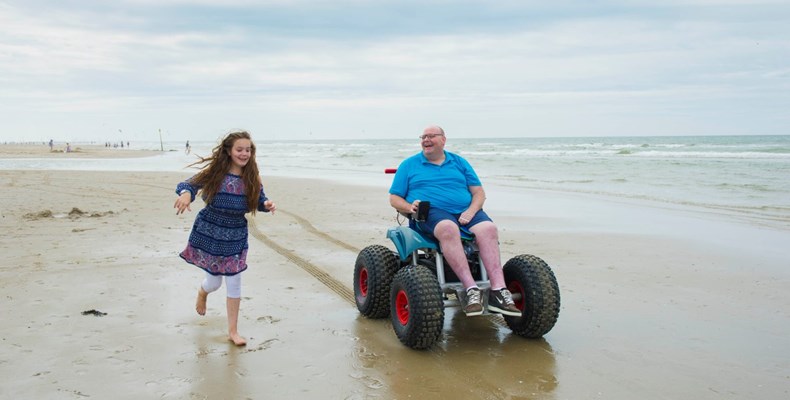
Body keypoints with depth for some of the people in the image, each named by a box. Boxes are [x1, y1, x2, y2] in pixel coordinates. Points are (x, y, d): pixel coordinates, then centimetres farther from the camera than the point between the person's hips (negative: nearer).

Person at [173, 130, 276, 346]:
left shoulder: (252, 178, -6)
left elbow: (260, 200, 4)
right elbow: (188, 184, -12)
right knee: (214, 282, 9)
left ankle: (233, 331, 17)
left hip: (236, 236, 2)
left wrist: (267, 204, -20)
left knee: (234, 284, 3)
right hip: (210, 233, -2)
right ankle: (202, 292, 50)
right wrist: (186, 194, -36)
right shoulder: (215, 172, -14)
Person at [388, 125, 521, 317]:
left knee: (488, 228, -30)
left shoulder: (459, 162, 23)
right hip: (431, 213, -3)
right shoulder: (409, 165, 18)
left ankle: (498, 291, -39)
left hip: (466, 212, 3)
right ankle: (471, 290, -44)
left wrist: (471, 211, -5)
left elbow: (479, 192, 16)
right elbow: (394, 198, 14)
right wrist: (410, 207, -9)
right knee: (448, 228, -39)